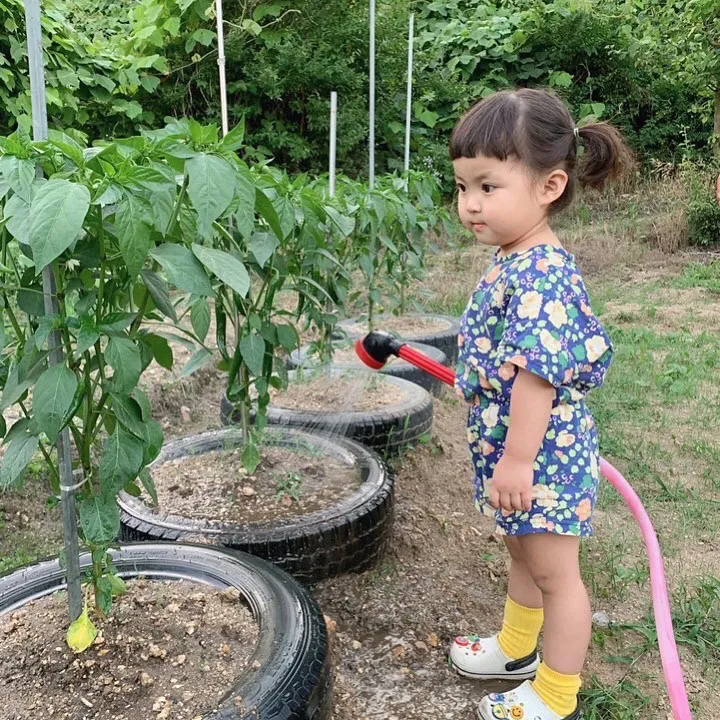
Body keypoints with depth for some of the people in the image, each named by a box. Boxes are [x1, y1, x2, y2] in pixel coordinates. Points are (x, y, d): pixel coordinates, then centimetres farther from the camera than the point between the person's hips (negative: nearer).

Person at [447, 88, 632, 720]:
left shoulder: (538, 276, -27)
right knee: (524, 555, 26)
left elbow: (537, 375, -29)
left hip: (543, 455, -10)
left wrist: (519, 459, -25)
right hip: (515, 447, 10)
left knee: (554, 572, 9)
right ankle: (516, 649, 48)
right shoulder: (516, 264, 4)